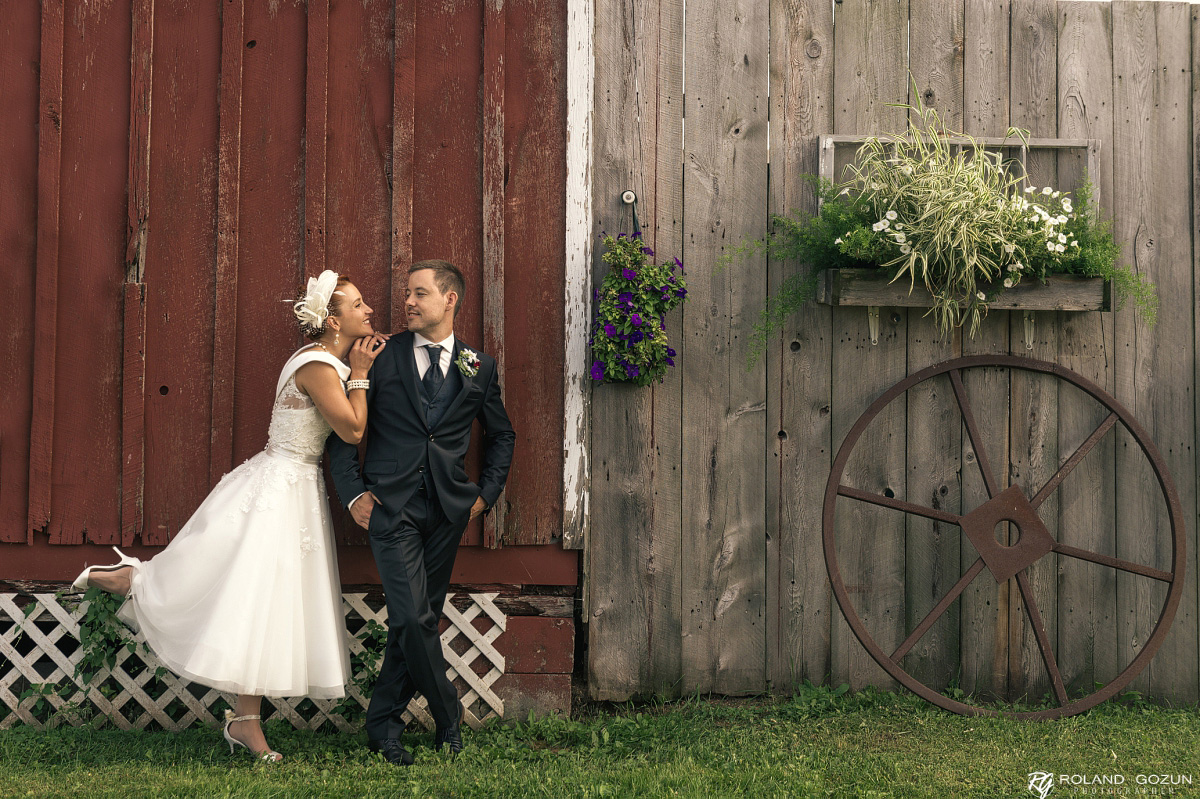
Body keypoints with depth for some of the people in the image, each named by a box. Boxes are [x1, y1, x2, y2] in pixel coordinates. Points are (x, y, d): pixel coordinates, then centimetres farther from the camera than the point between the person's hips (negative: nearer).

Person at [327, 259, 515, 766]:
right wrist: (352, 492, -4)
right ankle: (449, 719, 6)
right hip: (392, 505, -3)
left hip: (447, 510, 3)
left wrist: (485, 493, 12)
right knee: (412, 618, -12)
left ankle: (382, 724, 16)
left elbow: (501, 436, 22)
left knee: (417, 620, 5)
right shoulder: (381, 357, 2)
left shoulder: (479, 368, 9)